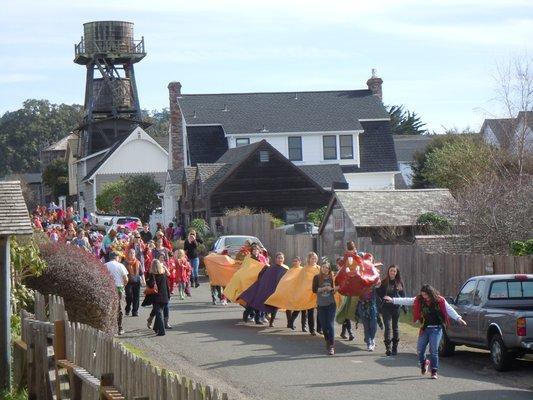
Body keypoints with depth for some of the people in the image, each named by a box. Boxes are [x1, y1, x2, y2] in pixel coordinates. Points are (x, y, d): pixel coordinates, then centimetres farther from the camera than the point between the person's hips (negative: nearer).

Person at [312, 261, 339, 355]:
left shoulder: (331, 278, 1)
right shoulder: (317, 278, -1)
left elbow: (333, 291, 7)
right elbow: (314, 290, -7)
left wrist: (336, 289, -14)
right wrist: (324, 288, -17)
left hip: (331, 305, -1)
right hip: (321, 305, 1)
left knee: (330, 325, -10)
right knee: (324, 326, 7)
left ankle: (331, 346, -10)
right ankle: (328, 342, 26)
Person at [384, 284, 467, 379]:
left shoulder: (440, 301, -7)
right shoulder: (419, 300, 1)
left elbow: (449, 309, -11)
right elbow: (407, 301, 5)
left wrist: (458, 318, -24)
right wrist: (393, 300, 3)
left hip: (436, 329, -4)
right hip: (425, 328, 4)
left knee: (434, 350, -8)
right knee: (420, 349, 2)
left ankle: (434, 371, 3)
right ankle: (423, 363, 34)